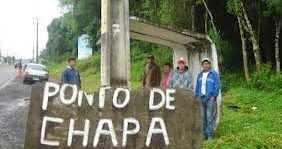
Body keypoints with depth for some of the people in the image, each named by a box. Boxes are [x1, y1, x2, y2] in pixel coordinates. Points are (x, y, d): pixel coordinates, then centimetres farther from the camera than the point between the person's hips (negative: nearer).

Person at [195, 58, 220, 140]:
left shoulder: (214, 74, 2)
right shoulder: (200, 75, 18)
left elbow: (217, 86, -3)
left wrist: (214, 96, -11)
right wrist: (197, 96, 10)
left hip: (210, 98, -5)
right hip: (201, 98, 5)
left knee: (210, 117, -7)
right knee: (202, 117, 5)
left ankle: (210, 135, -2)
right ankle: (203, 134, 12)